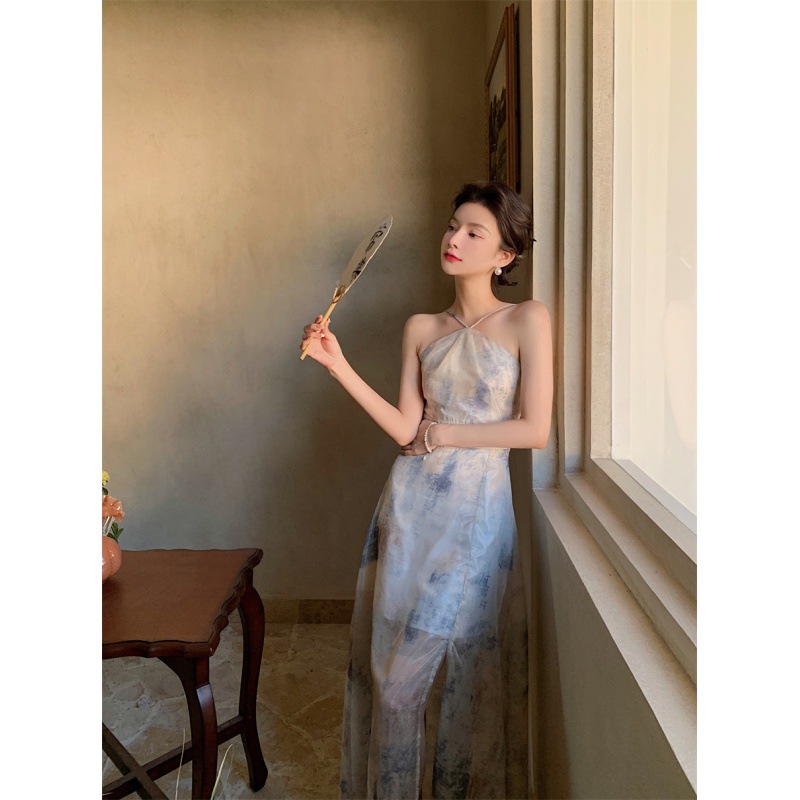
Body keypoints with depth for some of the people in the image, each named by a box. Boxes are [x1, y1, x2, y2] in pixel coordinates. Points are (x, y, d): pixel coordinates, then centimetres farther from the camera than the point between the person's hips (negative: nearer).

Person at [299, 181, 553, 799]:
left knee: (476, 668, 10)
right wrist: (338, 364, -3)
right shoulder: (421, 329, 8)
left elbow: (535, 429, -10)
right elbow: (407, 430, 1)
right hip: (410, 506, 4)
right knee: (390, 662, 12)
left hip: (478, 513, -3)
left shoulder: (528, 320, -3)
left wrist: (443, 434, -6)